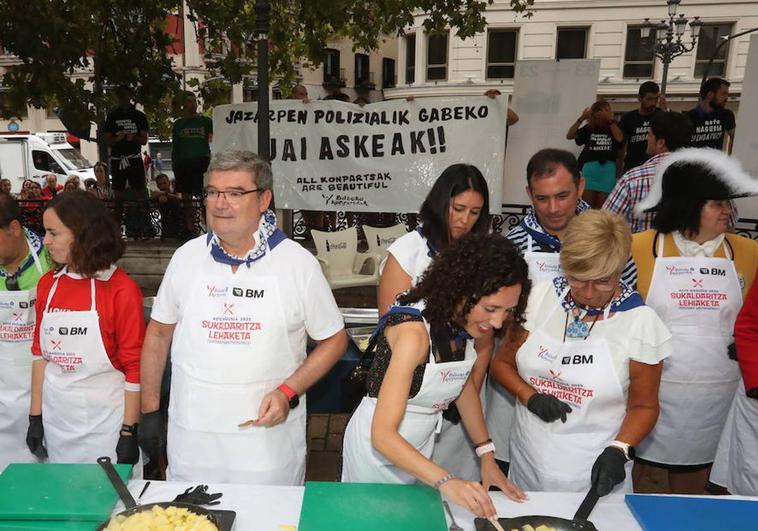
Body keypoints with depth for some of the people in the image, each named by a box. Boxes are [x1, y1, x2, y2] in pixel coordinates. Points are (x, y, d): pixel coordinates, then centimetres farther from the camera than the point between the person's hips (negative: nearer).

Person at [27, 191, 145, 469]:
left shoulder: (122, 289, -14)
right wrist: (35, 416, 7)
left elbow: (134, 365, -12)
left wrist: (129, 432, -11)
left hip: (106, 415, -5)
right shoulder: (47, 284, 4)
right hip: (56, 414, 5)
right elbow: (40, 353, 10)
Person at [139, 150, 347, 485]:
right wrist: (150, 410, 9)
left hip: (269, 436, -2)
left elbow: (334, 340, -1)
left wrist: (288, 391, -13)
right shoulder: (186, 257, 1)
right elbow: (158, 334, 10)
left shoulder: (298, 263, -8)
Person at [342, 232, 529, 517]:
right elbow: (383, 434, -34)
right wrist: (445, 481, -43)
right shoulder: (414, 330, -32)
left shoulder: (467, 323, -11)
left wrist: (486, 454, -1)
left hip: (421, 448, 6)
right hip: (378, 446, -6)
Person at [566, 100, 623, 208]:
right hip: (589, 167, 1)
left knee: (602, 205, 5)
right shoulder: (589, 128, 6)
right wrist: (581, 119, -12)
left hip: (607, 168, -1)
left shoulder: (614, 127, 5)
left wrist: (610, 120, -14)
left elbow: (619, 139, -15)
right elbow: (569, 136, -3)